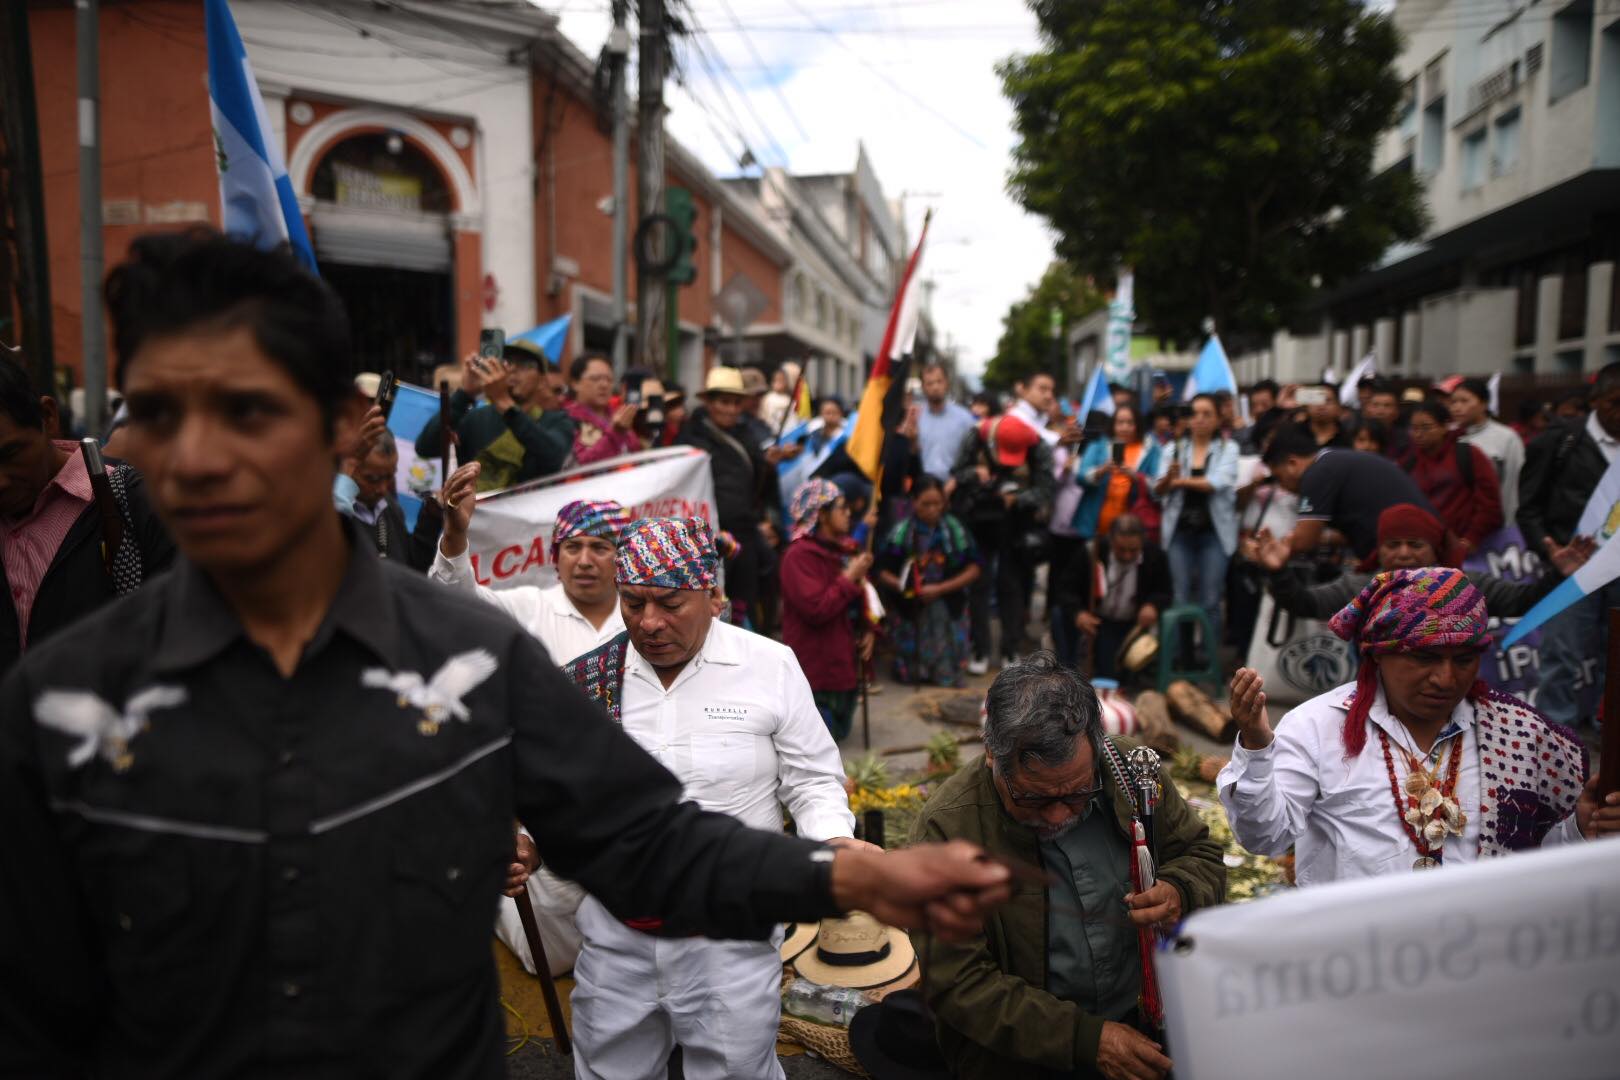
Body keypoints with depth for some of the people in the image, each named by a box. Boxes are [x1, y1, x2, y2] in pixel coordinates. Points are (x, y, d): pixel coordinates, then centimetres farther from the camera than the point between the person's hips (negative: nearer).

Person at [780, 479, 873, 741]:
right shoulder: (799, 555, -17)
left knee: (839, 733, 18)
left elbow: (861, 598, 19)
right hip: (816, 668, -9)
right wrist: (850, 578, -20)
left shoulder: (845, 549, 11)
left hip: (846, 662, 9)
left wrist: (869, 630, 3)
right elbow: (816, 609, -25)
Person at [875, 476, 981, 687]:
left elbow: (974, 570, -3)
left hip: (949, 613, 0)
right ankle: (916, 670, 41)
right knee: (910, 676, 11)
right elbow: (883, 573, -2)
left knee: (948, 678, 3)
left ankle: (946, 671, 33)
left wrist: (940, 589, -13)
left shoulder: (957, 530, -3)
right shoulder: (900, 533, -6)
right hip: (910, 613, 0)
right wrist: (901, 585, -22)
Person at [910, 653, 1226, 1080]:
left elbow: (1201, 854, 8)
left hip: (1148, 1021, 3)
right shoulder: (945, 828, -19)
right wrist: (1085, 1039, -21)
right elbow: (957, 982, -17)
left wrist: (1180, 893, -15)